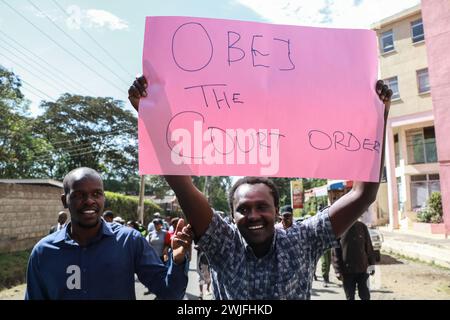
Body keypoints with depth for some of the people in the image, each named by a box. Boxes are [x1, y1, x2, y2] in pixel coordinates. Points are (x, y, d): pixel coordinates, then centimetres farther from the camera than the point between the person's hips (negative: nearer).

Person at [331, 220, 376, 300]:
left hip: (363, 269, 1)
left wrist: (371, 264, 2)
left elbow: (369, 247, 6)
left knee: (365, 295, 9)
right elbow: (335, 252, -5)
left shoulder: (362, 227, 0)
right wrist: (338, 271, -8)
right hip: (347, 271, -1)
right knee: (350, 296, 9)